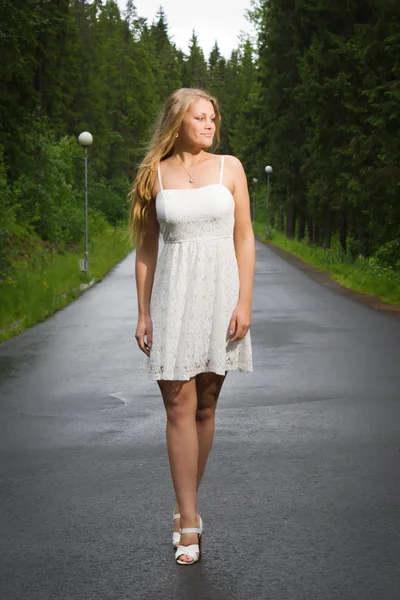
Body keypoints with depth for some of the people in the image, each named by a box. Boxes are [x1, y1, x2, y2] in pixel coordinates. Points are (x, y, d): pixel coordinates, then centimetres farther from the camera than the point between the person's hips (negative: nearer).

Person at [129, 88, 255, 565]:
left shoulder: (229, 168, 5)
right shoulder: (154, 175, 5)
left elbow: (244, 238, 3)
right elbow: (146, 248, 8)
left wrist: (244, 302, -5)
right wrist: (143, 312, 4)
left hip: (220, 292, 1)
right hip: (173, 293, -1)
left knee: (205, 406, 7)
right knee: (180, 406, -5)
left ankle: (185, 509, 21)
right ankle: (189, 523, -1)